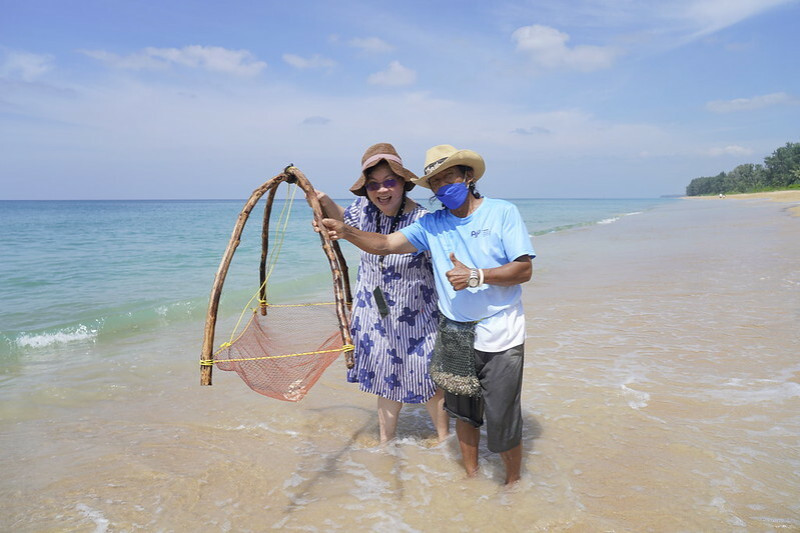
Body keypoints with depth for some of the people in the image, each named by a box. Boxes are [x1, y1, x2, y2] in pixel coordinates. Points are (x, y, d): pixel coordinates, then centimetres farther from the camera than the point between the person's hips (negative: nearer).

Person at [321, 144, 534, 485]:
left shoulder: (502, 212, -6)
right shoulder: (432, 224, 4)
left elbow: (524, 269, -12)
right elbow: (385, 244, -5)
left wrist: (476, 276, -24)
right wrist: (346, 232, -22)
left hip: (499, 336, -4)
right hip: (453, 333, 4)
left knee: (502, 421, 3)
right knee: (463, 412, 17)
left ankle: (514, 482, 29)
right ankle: (471, 474, 39)